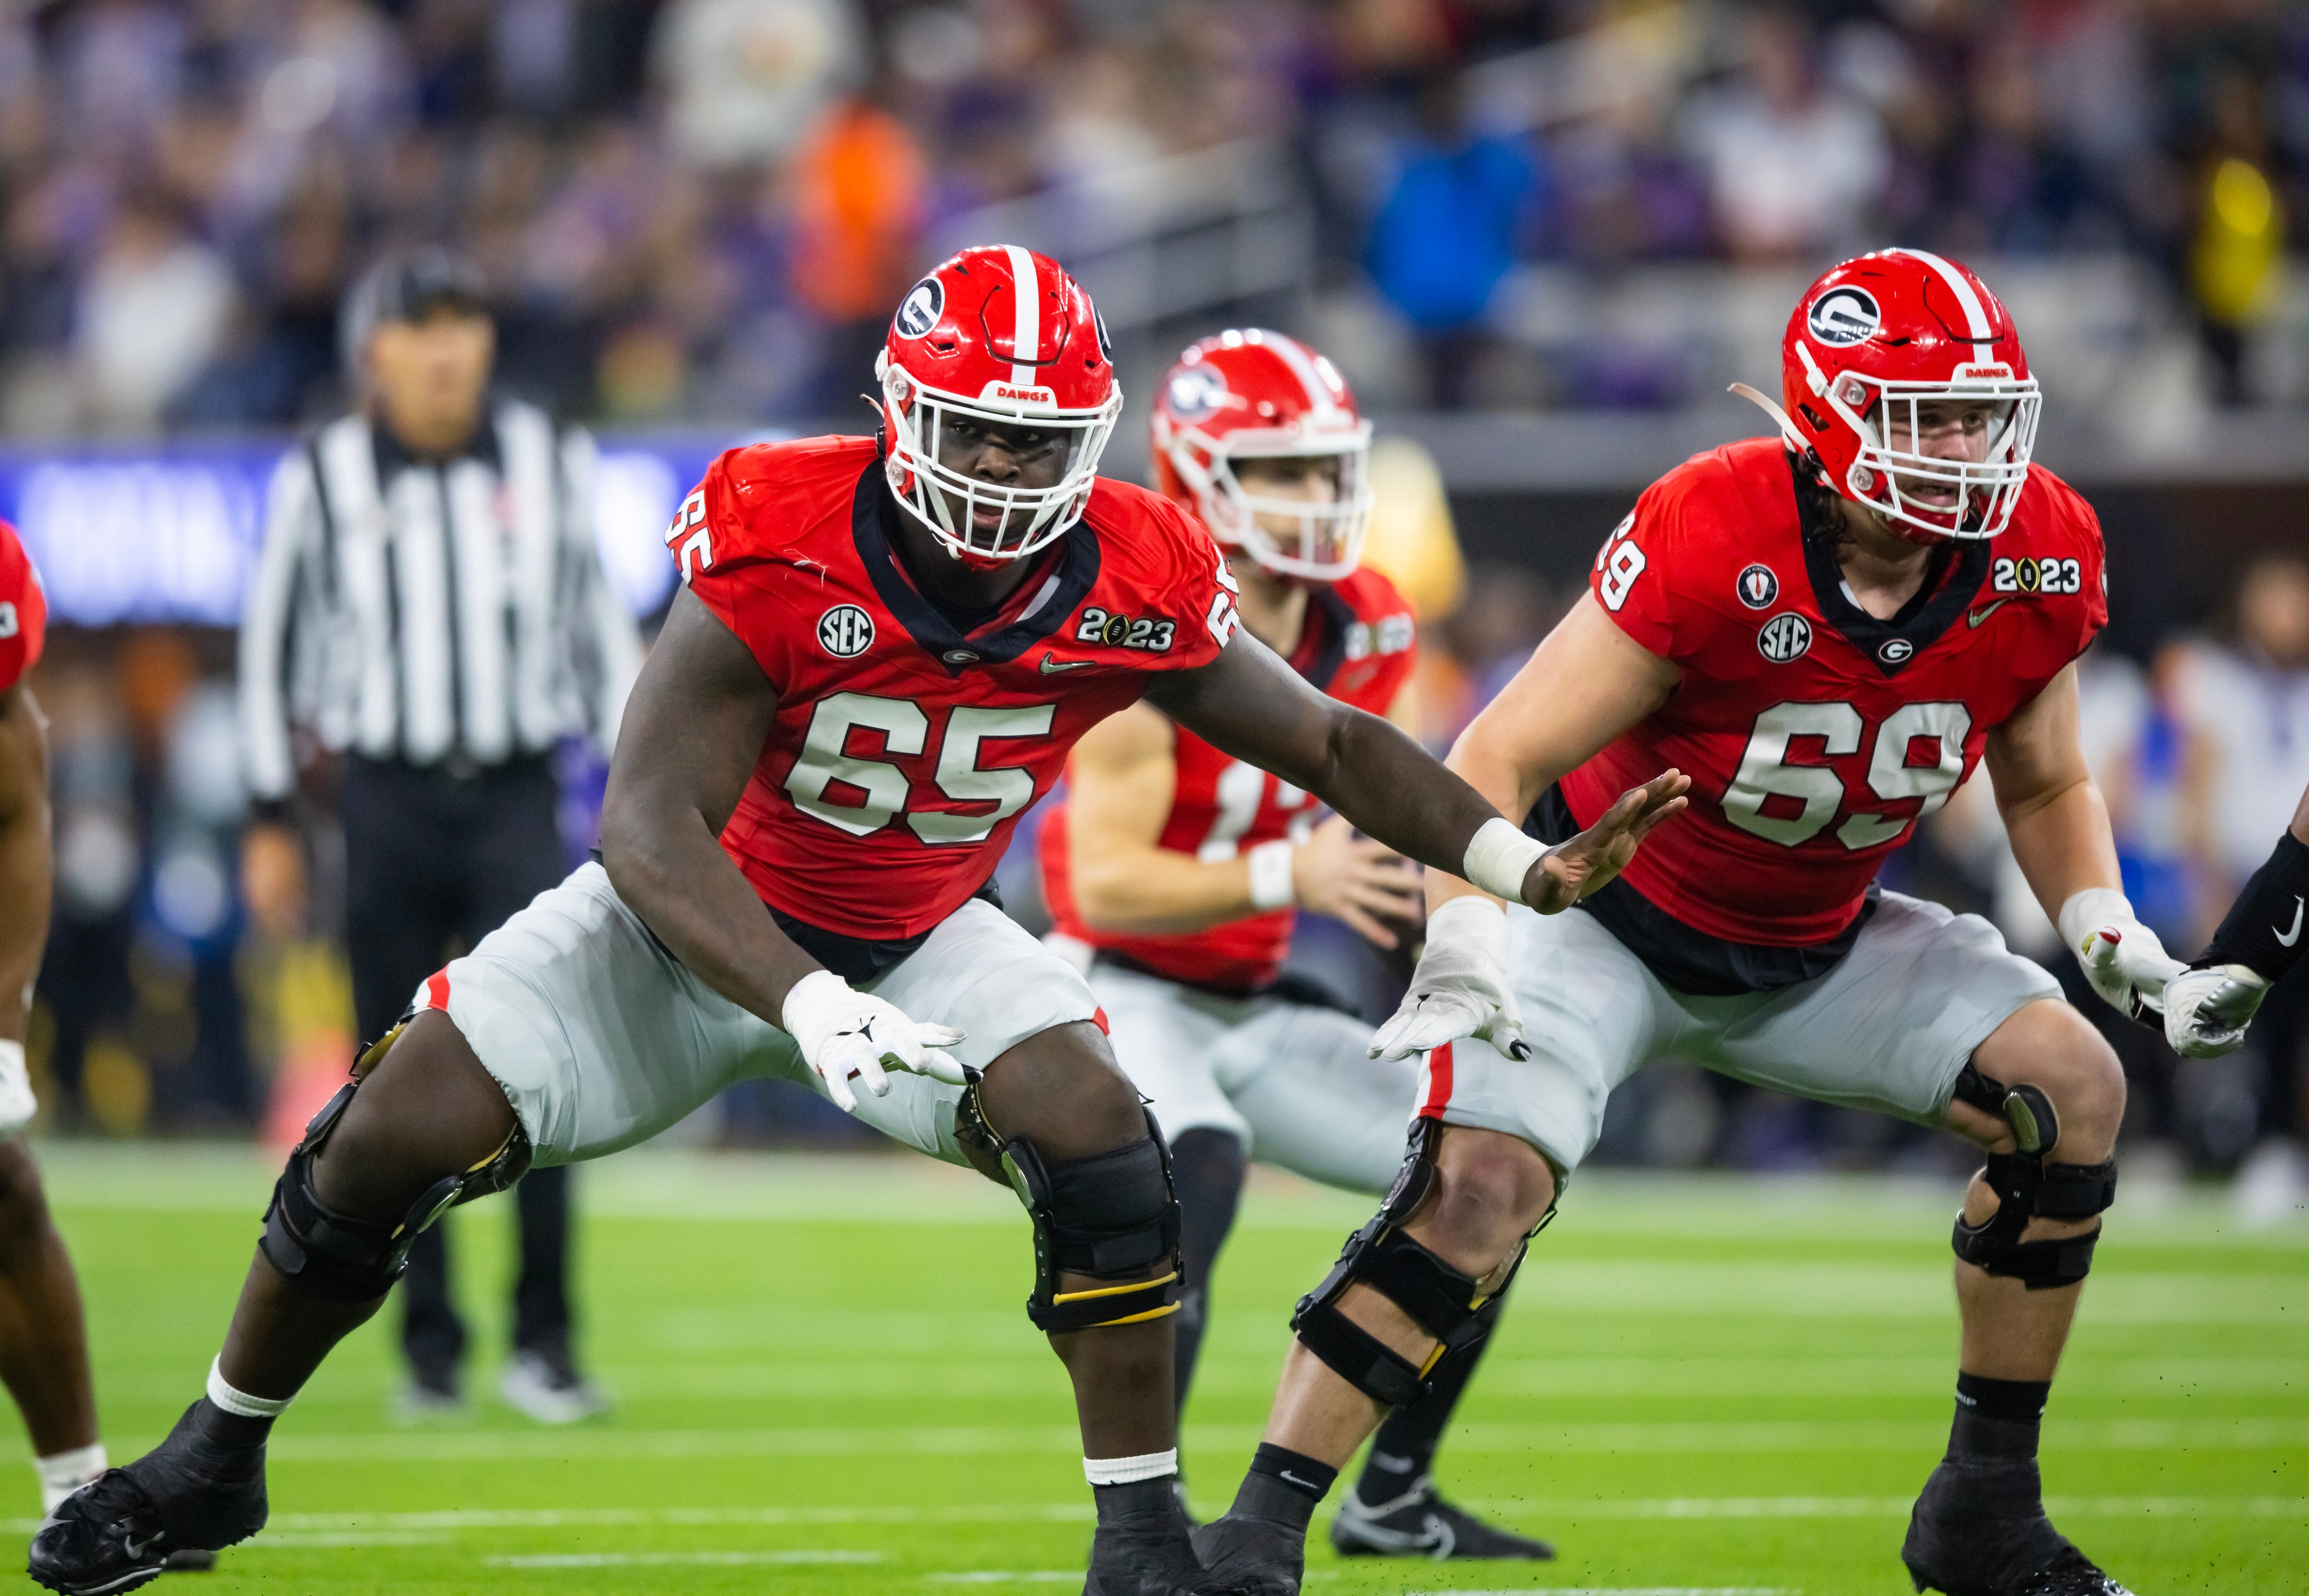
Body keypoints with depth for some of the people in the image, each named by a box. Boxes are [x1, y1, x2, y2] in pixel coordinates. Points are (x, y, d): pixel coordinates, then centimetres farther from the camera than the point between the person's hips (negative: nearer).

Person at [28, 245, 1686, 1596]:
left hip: (922, 942, 2)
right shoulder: (778, 546, -31)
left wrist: (1517, 862, -18)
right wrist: (807, 1010, -45)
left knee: (1095, 1135, -25)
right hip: (703, 923, -2)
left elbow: (1332, 743, -5)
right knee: (392, 1138, -8)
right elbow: (648, 825, -33)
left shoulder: (1135, 585, -20)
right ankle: (215, 1460, 16)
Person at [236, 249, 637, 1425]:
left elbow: (598, 626, 12)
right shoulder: (323, 480, 0)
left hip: (515, 797, 0)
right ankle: (428, 1349, 12)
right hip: (387, 799, 0)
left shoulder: (548, 464, 5)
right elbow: (273, 643, 8)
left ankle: (543, 1341, -7)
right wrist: (269, 820, 6)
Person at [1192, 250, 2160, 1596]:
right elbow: (1497, 763, -26)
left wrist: (2108, 929, -9)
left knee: (2072, 1089, -11)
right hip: (1615, 915, -5)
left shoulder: (2038, 563, -13)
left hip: (1813, 951, 5)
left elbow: (2046, 788, 8)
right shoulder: (1715, 540, -30)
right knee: (1483, 1182, -26)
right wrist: (1465, 948, -41)